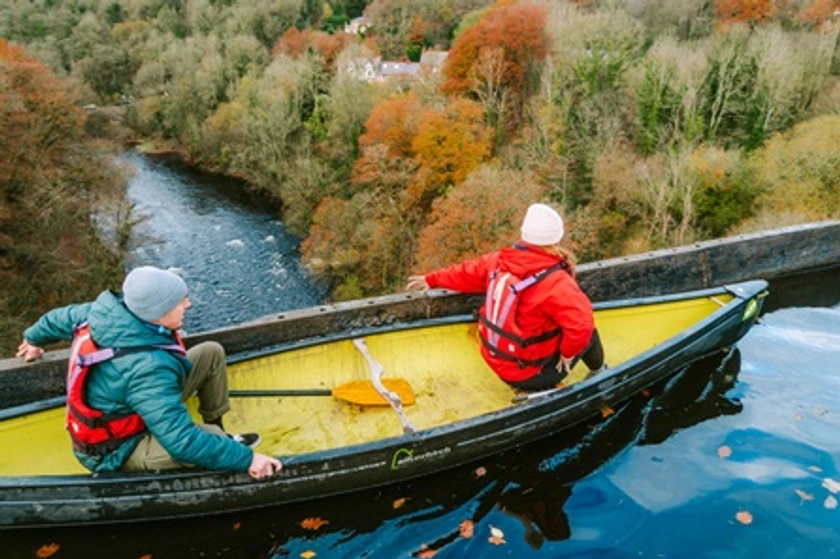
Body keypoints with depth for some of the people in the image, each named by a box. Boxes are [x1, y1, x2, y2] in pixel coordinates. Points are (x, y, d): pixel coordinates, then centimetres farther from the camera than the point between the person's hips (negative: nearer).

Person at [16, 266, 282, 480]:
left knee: (212, 352, 3)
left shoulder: (110, 309, -15)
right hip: (117, 451, -9)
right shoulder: (147, 368, -39)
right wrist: (246, 458, -33)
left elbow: (60, 317, 7)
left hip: (114, 410, 9)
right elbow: (181, 442, -39)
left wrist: (33, 337, 29)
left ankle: (216, 427, 14)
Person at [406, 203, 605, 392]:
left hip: (496, 362, 6)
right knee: (587, 333, 12)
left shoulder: (500, 260, -6)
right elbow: (581, 322, -34)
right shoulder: (557, 283, -25)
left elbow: (468, 273, 9)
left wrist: (431, 279, 27)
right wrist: (568, 352, -14)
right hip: (528, 374, -6)